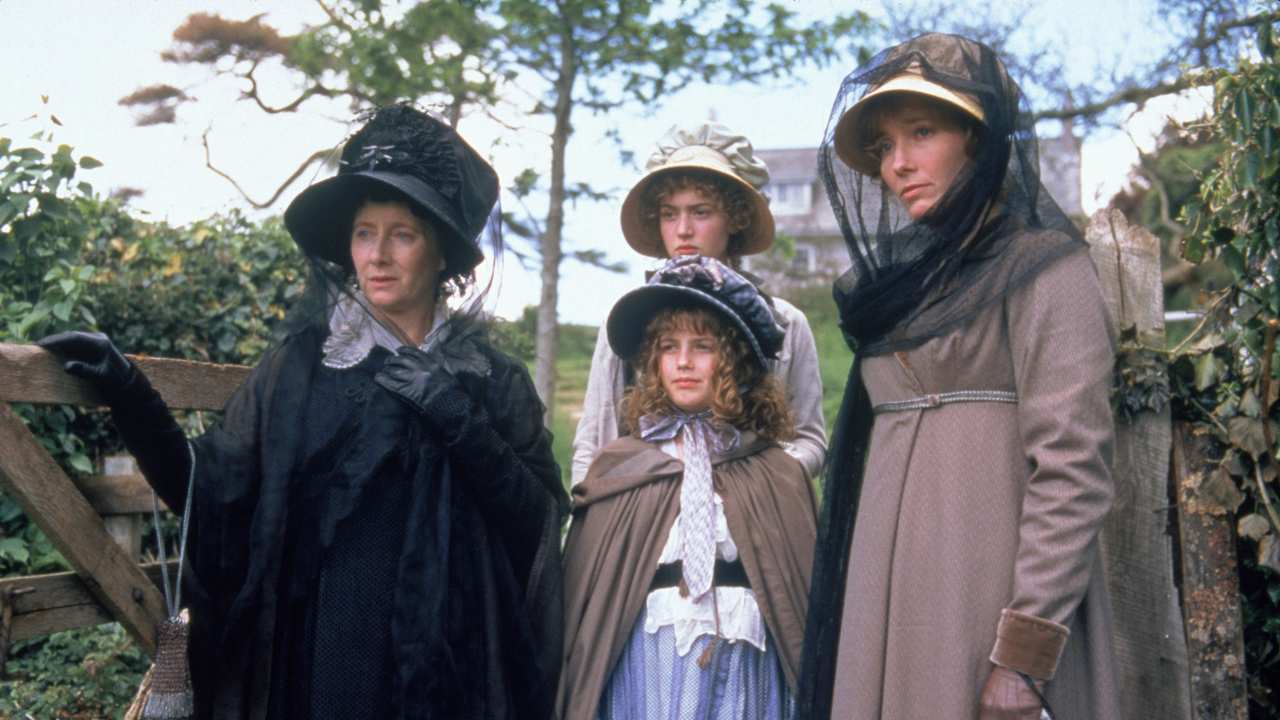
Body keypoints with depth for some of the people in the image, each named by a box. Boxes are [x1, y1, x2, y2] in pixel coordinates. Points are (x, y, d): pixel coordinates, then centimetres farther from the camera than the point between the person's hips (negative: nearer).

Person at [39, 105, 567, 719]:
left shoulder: (496, 380, 1)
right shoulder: (299, 365, 0)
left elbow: (541, 524, -8)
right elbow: (212, 497, -5)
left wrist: (460, 422, -18)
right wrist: (129, 394, -16)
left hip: (449, 668, 1)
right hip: (316, 660, 0)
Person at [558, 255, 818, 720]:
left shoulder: (777, 475, -1)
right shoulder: (616, 468, 1)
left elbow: (808, 593, 1)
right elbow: (583, 592, 2)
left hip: (744, 674, 0)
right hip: (645, 670, 1)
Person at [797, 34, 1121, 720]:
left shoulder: (1042, 267, -5)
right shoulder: (910, 283, 16)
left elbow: (1071, 471, -14)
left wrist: (1025, 656, -20)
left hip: (987, 591, -6)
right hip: (890, 591, 7)